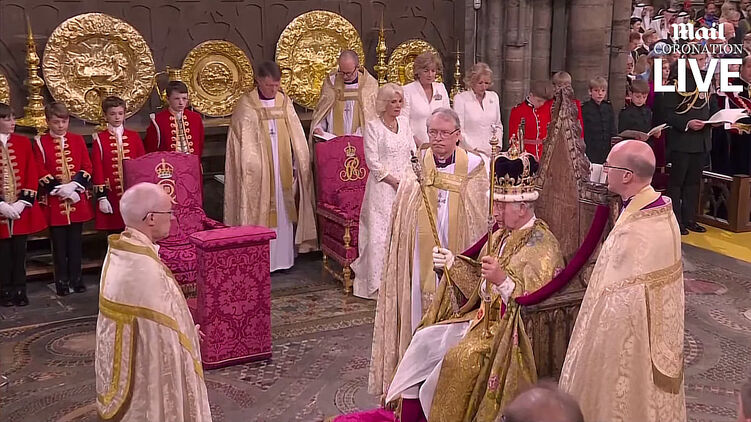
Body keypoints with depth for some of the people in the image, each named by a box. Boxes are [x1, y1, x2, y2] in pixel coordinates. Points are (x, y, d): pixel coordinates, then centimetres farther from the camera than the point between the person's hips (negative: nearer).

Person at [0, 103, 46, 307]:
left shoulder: (23, 142, 5)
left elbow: (32, 175, 2)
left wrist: (23, 202, -7)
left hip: (22, 209, 2)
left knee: (19, 252, 8)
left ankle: (20, 291, 18)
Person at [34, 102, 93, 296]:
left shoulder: (78, 140, 7)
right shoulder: (41, 142, 0)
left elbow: (87, 167, 4)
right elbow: (41, 172, -5)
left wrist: (74, 185, -11)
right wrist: (59, 188, -15)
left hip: (77, 199, 2)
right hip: (54, 201, -2)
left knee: (75, 241, 8)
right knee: (59, 243, 4)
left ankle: (76, 278, 17)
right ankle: (61, 280, 14)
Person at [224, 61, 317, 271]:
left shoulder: (285, 102, 7)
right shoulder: (246, 105, -6)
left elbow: (295, 136, 8)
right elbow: (245, 141, -7)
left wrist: (297, 164, 4)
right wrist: (252, 168, -14)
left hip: (282, 168, 4)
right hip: (259, 170, -4)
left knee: (283, 210, 8)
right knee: (259, 212, -2)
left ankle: (283, 257, 17)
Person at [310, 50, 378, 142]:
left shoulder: (370, 84, 4)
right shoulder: (330, 82, 10)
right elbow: (320, 112, 17)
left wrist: (357, 135, -11)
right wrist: (317, 128, -1)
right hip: (332, 140, 2)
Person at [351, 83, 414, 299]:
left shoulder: (404, 122, 12)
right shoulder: (373, 127, -5)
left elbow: (412, 152, 13)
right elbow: (373, 162, -10)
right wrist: (394, 181, -12)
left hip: (405, 184, 5)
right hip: (383, 188, -5)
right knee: (380, 232, -5)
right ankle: (377, 283, 3)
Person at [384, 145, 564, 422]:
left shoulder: (542, 244, -16)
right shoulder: (501, 235, 10)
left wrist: (502, 280, -33)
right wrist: (452, 263, 5)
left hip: (512, 329, -9)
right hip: (484, 317, 9)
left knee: (459, 357, -27)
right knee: (425, 339, -2)